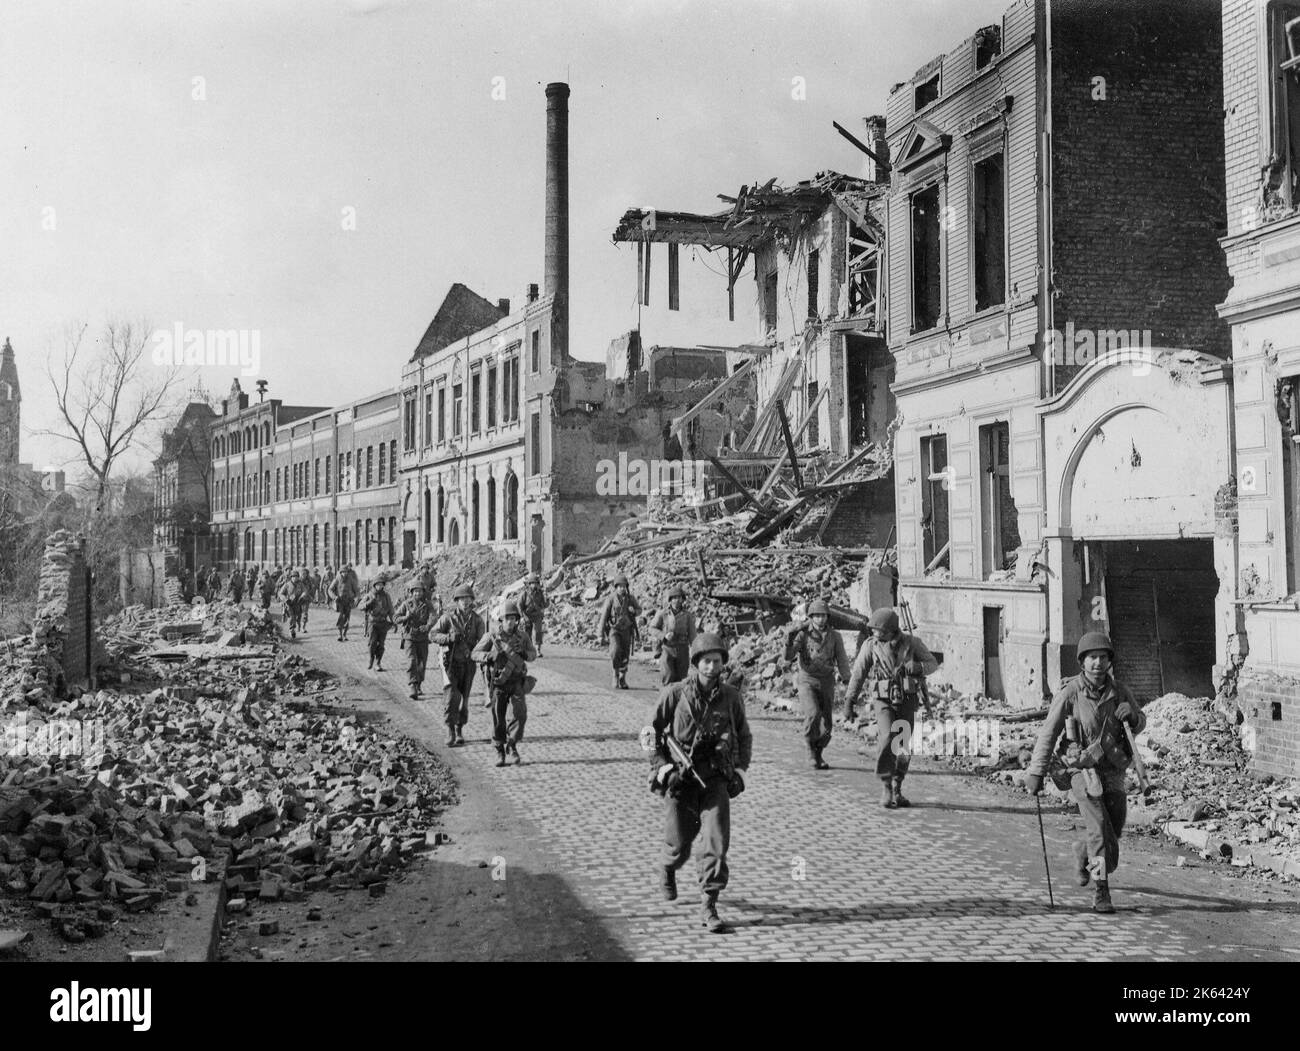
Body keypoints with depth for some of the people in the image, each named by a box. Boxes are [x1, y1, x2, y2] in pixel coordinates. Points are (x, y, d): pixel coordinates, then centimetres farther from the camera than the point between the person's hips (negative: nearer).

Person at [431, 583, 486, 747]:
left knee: (464, 698, 8)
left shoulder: (477, 620, -2)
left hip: (468, 664, 2)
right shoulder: (448, 617, -7)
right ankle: (450, 730, -5)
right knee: (452, 695, -17)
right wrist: (449, 637, -23)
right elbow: (432, 635, -6)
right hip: (451, 663, -2)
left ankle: (459, 730, 26)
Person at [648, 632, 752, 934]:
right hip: (680, 778, -1)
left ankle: (708, 907, 0)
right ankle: (667, 868, 44)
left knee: (717, 841, -11)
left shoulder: (731, 697, 1)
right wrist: (662, 765, -9)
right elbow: (652, 732, 1)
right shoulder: (674, 694, -8)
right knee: (679, 845, 7)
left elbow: (744, 736, 17)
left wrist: (740, 767, 6)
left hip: (716, 779, 2)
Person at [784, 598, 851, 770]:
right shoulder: (803, 634, -5)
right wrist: (789, 637, -29)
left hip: (826, 683, 3)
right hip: (807, 681, -3)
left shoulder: (835, 636, 0)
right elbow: (788, 656, -13)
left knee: (826, 725, 4)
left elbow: (842, 661, -4)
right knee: (813, 715, -24)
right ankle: (812, 750, -3)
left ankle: (818, 755, 28)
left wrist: (846, 679, -21)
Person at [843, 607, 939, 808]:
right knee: (888, 740, -22)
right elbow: (857, 675, -2)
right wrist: (849, 703, -2)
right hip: (884, 702, -2)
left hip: (907, 702, 2)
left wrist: (917, 667, -21)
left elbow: (933, 664, 2)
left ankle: (897, 791, 22)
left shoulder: (911, 642, -6)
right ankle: (887, 790, -11)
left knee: (903, 748, 4)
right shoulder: (870, 645, -8)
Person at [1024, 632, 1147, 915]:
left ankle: (1083, 854, 43)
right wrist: (1036, 772, -7)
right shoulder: (1069, 692, -10)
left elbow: (1140, 722, 16)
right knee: (1100, 831, -14)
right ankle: (1101, 893, -5)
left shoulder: (1120, 692, 0)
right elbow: (1048, 734, -7)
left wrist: (1132, 714, -10)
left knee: (1113, 834, 11)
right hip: (1084, 771, -4)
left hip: (1114, 772, 4)